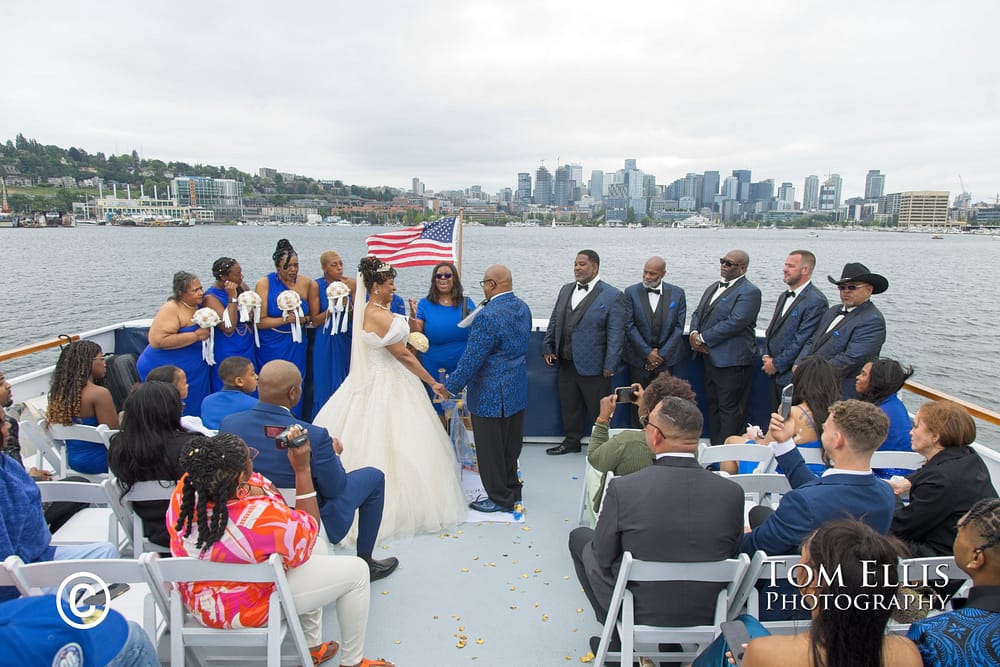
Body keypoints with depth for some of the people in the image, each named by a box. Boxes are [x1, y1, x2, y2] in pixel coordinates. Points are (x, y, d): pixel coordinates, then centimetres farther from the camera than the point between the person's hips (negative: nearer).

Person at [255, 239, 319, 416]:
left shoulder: (308, 284, 0)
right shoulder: (264, 284, -6)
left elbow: (315, 317, 6)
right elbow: (260, 321, -10)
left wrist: (303, 319, -14)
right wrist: (285, 319, -20)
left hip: (296, 347, 2)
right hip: (271, 348, -2)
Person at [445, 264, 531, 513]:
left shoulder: (488, 316, -24)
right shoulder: (523, 308, 3)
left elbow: (471, 359, -22)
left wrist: (450, 387, -11)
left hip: (491, 395, -9)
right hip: (517, 390, 9)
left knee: (490, 449, 8)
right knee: (511, 446, 22)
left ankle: (500, 498, 21)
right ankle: (512, 491, 37)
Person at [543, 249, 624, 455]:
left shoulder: (612, 296, -9)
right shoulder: (566, 290, 10)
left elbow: (616, 334, -12)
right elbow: (554, 321, 17)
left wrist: (610, 366, -15)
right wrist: (548, 348, 10)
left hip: (593, 366, -6)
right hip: (566, 363, 6)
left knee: (598, 409, 6)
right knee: (569, 405, 17)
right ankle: (571, 441, 34)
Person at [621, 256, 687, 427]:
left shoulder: (677, 293, 2)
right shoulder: (631, 292, -1)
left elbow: (679, 326, -1)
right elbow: (629, 326, -5)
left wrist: (661, 354, -7)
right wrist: (648, 352, -10)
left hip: (665, 357, 1)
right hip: (639, 358, 0)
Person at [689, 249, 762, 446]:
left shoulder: (749, 292, -11)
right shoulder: (713, 287, 17)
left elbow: (734, 323, -21)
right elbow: (697, 313, 17)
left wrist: (702, 338, -16)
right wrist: (694, 334, -4)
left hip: (732, 360, -9)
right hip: (709, 356, 9)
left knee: (729, 409, -3)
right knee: (713, 404, 15)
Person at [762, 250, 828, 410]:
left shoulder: (816, 301, -14)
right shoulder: (784, 296, 15)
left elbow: (802, 341, -18)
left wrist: (776, 364, -12)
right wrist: (767, 356, 3)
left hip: (793, 377, -8)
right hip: (775, 373, 8)